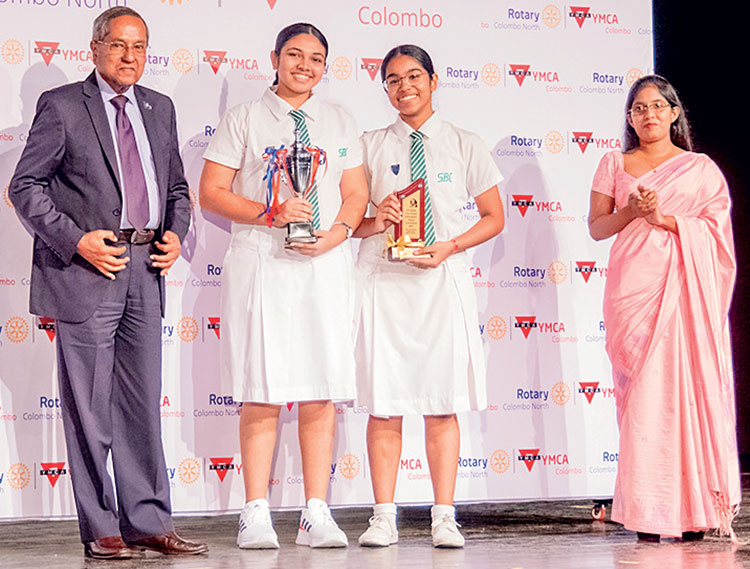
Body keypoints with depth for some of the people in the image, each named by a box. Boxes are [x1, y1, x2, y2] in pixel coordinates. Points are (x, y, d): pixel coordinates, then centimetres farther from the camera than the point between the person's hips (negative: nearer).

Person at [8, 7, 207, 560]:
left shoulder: (160, 109, 15)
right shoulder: (61, 106, -1)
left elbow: (177, 186, 23)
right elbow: (26, 187, -3)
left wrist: (176, 234, 4)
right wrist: (77, 239, -13)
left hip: (146, 269, 5)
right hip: (87, 269, -5)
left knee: (143, 403, 8)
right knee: (88, 407, 0)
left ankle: (148, 522, 14)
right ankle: (101, 529, 8)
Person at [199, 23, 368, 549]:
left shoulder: (339, 120, 17)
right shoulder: (244, 119, 9)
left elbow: (356, 193, 14)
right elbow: (212, 192, 3)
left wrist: (338, 231, -7)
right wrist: (270, 214, -11)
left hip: (324, 263, 2)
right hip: (260, 262, -2)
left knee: (322, 392, -2)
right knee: (262, 393, -5)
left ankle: (316, 514, 2)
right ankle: (256, 514, 2)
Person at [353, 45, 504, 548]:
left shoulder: (464, 146, 8)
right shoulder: (370, 146, 10)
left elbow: (494, 217, 9)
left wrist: (450, 247, -7)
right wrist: (372, 223, -9)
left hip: (444, 278, -1)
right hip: (383, 279, 1)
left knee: (443, 404, -2)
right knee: (384, 404, -2)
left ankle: (445, 518, 3)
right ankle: (384, 517, 5)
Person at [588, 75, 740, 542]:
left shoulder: (700, 167, 13)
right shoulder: (615, 165, 17)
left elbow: (716, 227, 3)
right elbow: (597, 226, 11)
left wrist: (664, 218, -10)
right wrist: (632, 211, -8)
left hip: (685, 288, -1)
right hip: (634, 285, 1)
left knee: (689, 386, -8)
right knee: (640, 391, -7)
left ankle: (694, 510, -3)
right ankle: (646, 513, -7)